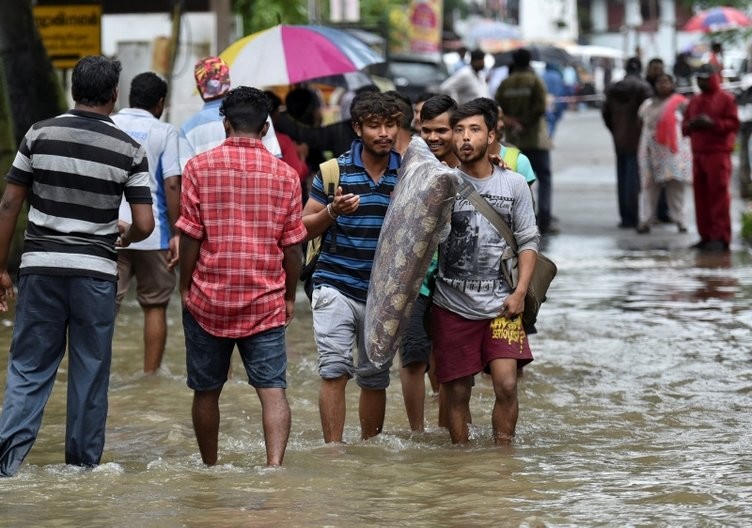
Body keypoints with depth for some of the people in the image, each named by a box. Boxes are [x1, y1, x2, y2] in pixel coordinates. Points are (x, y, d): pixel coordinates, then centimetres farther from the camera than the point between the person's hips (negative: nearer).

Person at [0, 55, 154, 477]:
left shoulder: (40, 135, 0)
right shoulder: (129, 150, -2)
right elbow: (145, 224, -5)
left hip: (40, 265, 1)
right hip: (95, 269, -1)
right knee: (91, 372, 9)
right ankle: (84, 464, 13)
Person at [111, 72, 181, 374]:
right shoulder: (164, 132, -2)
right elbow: (172, 184, -9)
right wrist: (177, 234, -6)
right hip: (153, 234, -2)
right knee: (155, 306, 11)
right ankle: (151, 375, 13)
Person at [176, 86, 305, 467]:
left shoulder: (199, 168, -4)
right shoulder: (285, 175, -1)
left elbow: (190, 236, -6)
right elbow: (292, 245, 2)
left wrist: (185, 287, 6)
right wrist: (289, 296, 14)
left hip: (208, 297, 0)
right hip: (265, 303, 0)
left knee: (206, 391, 14)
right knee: (272, 389, -4)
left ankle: (210, 469, 27)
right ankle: (275, 462, -23)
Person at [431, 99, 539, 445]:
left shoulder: (514, 185, 5)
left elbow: (529, 241, 8)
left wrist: (519, 292, -3)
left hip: (500, 304, 0)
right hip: (452, 306, 0)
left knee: (507, 384, -11)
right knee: (457, 391, 3)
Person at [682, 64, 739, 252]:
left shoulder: (726, 99, 1)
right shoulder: (694, 101, 19)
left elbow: (733, 123, -7)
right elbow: (684, 126, 20)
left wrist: (712, 123, -18)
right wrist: (691, 125, -4)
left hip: (718, 154, -6)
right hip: (698, 154, 6)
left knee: (719, 194, -9)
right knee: (701, 195, 4)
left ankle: (721, 237, -10)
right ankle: (706, 236, 9)